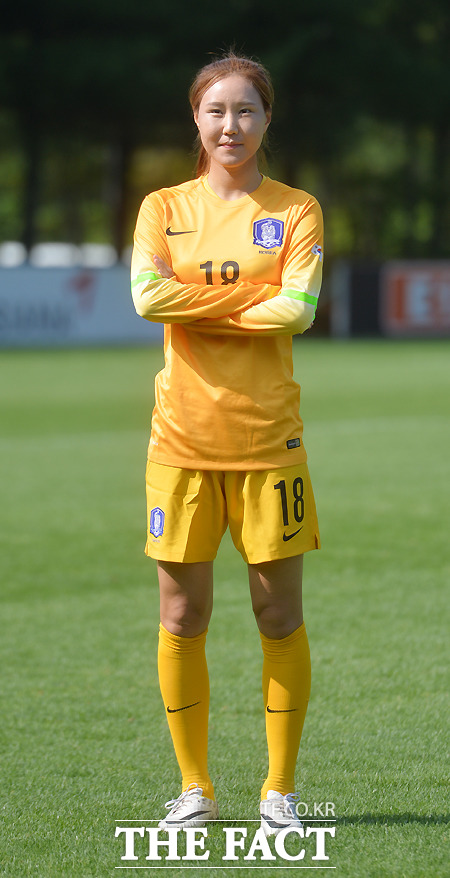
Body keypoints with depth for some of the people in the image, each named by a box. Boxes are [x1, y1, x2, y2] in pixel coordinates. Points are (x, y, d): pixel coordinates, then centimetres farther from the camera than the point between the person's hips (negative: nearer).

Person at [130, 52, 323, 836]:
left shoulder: (295, 210, 3)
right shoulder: (163, 208, 7)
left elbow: (298, 309, -13)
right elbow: (147, 297, -12)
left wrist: (200, 309, -10)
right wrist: (250, 297, -11)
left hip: (267, 439, -1)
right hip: (182, 439, 1)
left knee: (280, 616, 1)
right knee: (182, 617, 3)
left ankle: (281, 790, 11)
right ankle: (194, 787, 14)